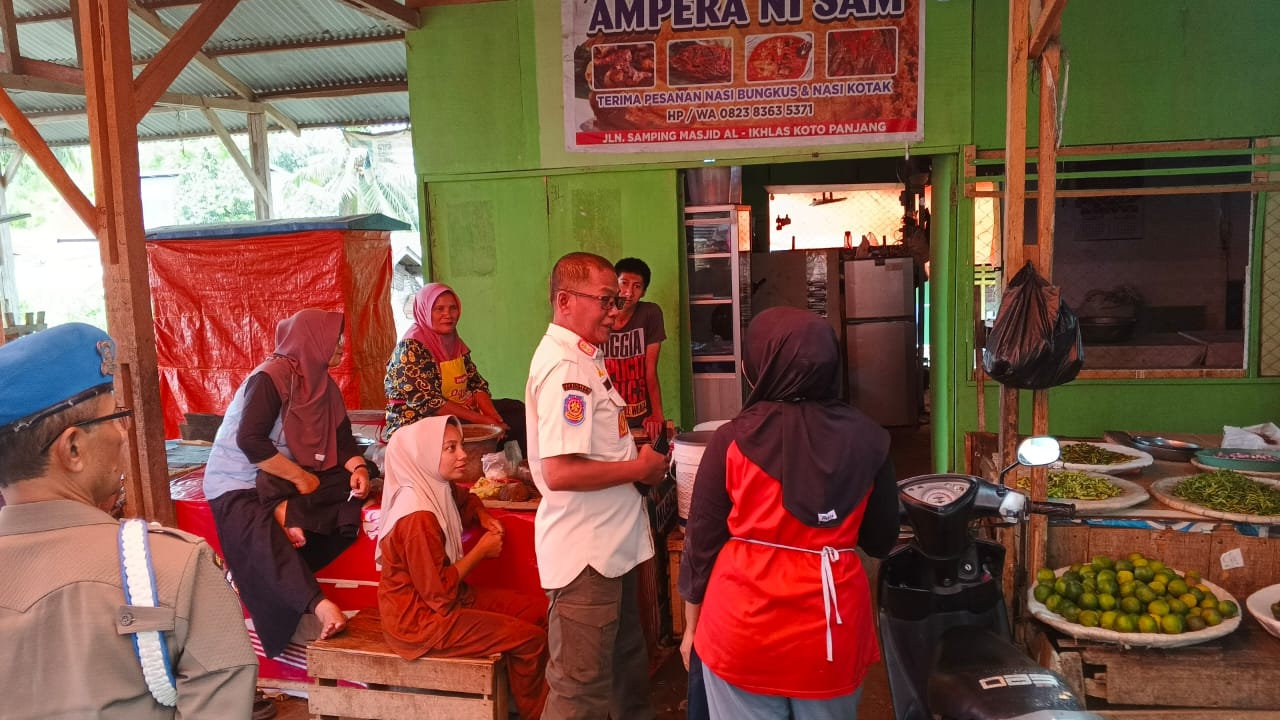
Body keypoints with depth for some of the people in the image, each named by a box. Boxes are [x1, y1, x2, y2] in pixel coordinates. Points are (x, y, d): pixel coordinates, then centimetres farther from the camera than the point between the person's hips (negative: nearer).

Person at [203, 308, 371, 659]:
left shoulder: (324, 384, 5)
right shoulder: (270, 378, -18)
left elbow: (343, 439, 4)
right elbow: (250, 441, -27)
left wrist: (358, 468, -17)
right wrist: (301, 478, -22)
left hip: (278, 482, 8)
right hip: (237, 482, -8)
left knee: (354, 488, -14)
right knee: (265, 540, -36)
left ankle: (285, 510, -26)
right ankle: (319, 607, -49)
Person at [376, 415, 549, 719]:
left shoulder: (438, 489, -1)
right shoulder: (418, 516, -28)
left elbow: (467, 500, 25)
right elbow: (439, 593, -26)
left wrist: (485, 518, 3)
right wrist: (481, 550, -15)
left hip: (444, 598, 10)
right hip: (422, 619, -9)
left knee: (533, 612, 6)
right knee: (530, 638, -9)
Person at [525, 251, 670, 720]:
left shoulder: (584, 356, 10)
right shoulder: (564, 367, -22)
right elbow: (560, 472, -29)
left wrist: (636, 440, 5)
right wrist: (640, 468, -17)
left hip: (609, 544, 10)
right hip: (583, 554, -10)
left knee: (626, 667, 27)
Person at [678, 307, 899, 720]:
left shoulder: (733, 440, -11)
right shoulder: (866, 438, -6)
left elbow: (702, 541, -3)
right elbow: (881, 541, 5)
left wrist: (691, 625, 9)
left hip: (743, 629, -1)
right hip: (832, 630, 2)